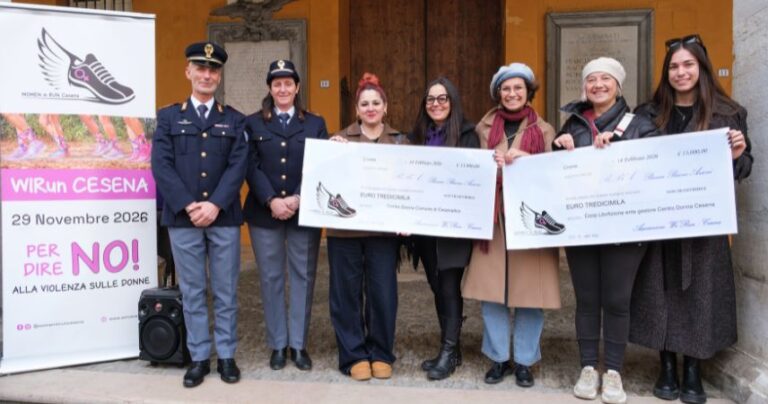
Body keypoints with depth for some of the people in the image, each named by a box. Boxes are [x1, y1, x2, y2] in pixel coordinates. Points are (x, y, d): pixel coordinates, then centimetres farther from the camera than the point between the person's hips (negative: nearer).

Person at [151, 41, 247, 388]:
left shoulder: (234, 120, 8)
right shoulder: (168, 117, 8)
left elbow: (238, 167, -3)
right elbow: (161, 166, -2)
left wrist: (215, 206, -14)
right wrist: (188, 206, -13)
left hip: (224, 218, 0)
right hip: (183, 218, 0)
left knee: (226, 292, 7)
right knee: (192, 293, 8)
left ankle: (226, 355, 19)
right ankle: (199, 357, 19)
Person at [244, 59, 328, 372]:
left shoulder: (315, 123, 9)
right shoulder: (253, 123, 8)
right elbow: (251, 168, -2)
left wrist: (297, 200, -14)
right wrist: (272, 201, -15)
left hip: (304, 212, 0)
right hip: (264, 213, 0)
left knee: (303, 277, 5)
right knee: (271, 279, 6)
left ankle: (299, 345, 18)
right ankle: (278, 345, 18)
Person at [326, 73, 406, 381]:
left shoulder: (400, 141, 8)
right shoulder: (340, 138, 5)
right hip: (345, 227, 0)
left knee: (383, 292, 5)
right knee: (347, 292, 5)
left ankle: (381, 354, 21)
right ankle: (353, 355, 18)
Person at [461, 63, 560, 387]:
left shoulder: (543, 130, 8)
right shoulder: (486, 127, 11)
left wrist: (527, 160, -15)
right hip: (493, 216, 1)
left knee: (529, 291, 1)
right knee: (490, 290, 1)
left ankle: (524, 361, 16)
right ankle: (498, 358, 18)